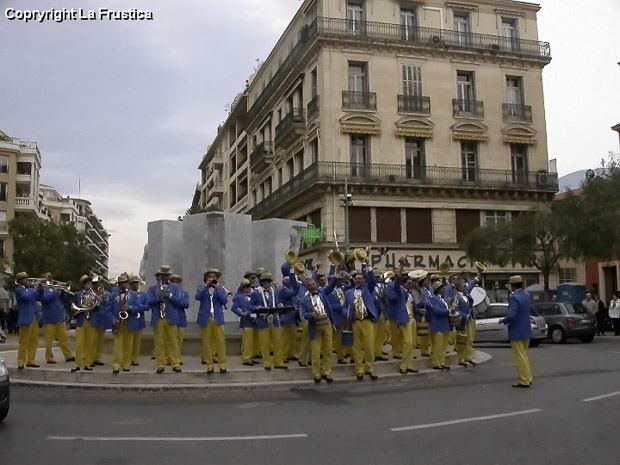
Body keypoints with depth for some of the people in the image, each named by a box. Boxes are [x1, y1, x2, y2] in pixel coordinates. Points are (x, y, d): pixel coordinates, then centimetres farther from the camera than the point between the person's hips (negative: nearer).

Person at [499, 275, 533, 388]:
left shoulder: (514, 298, -23)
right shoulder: (526, 295, 4)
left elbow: (511, 315, -32)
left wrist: (503, 321, -12)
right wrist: (513, 292, 22)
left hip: (517, 332, -9)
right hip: (526, 331, 9)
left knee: (520, 357, 1)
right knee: (524, 355, 22)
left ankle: (524, 381, 7)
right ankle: (527, 378, 29)